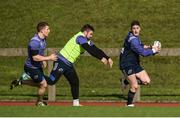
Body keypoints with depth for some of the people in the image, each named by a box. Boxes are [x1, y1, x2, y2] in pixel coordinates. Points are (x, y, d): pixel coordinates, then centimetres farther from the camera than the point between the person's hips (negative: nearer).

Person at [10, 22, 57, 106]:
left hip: (38, 66, 10)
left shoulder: (43, 39, 3)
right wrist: (49, 58, -24)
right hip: (32, 67, -10)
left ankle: (20, 81, 30)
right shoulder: (35, 42, -29)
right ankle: (40, 102, 22)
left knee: (39, 84, 21)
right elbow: (35, 57, -30)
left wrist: (43, 60, 9)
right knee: (43, 85, -2)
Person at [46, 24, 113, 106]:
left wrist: (107, 58, 4)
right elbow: (90, 50, -24)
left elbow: (96, 50, 12)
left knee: (75, 82, 7)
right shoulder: (80, 37, -16)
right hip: (61, 62, -10)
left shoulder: (87, 41, 13)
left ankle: (76, 103, 10)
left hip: (69, 64, 10)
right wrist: (101, 58, -24)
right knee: (51, 81, -16)